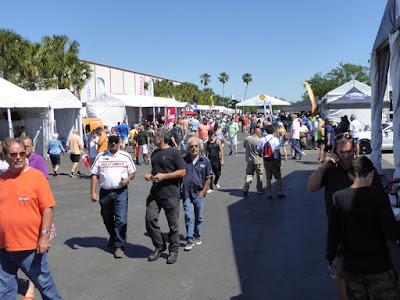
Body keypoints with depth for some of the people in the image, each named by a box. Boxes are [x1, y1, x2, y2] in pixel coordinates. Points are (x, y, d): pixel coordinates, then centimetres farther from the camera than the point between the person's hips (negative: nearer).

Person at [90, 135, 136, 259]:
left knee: (121, 219, -10)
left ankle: (119, 246, -2)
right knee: (107, 218, 15)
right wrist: (93, 192, -1)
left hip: (121, 192, -2)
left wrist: (127, 179, -9)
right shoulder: (101, 157, 8)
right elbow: (94, 175, 7)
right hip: (105, 192, 2)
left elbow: (132, 173, 14)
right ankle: (113, 236, 43)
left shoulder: (126, 157, 8)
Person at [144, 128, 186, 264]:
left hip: (170, 194, -6)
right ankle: (159, 247, 17)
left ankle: (173, 250, 20)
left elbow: (182, 171, -10)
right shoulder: (154, 153, 18)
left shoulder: (174, 152, -6)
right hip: (155, 193, 7)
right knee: (150, 219, -2)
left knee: (173, 223, 3)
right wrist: (150, 175, 8)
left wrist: (164, 176, -15)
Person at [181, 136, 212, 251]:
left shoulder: (205, 161, 3)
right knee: (188, 217, -5)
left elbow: (208, 178, 7)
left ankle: (197, 236, 29)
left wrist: (203, 192, -1)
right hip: (186, 194, 0)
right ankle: (190, 240, 2)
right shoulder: (183, 160, 4)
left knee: (199, 217, 10)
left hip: (199, 193, 1)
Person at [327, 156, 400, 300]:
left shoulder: (337, 198, -6)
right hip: (378, 267, -3)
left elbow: (333, 234, -1)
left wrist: (331, 259, 11)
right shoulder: (379, 197, -16)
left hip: (351, 267, 4)